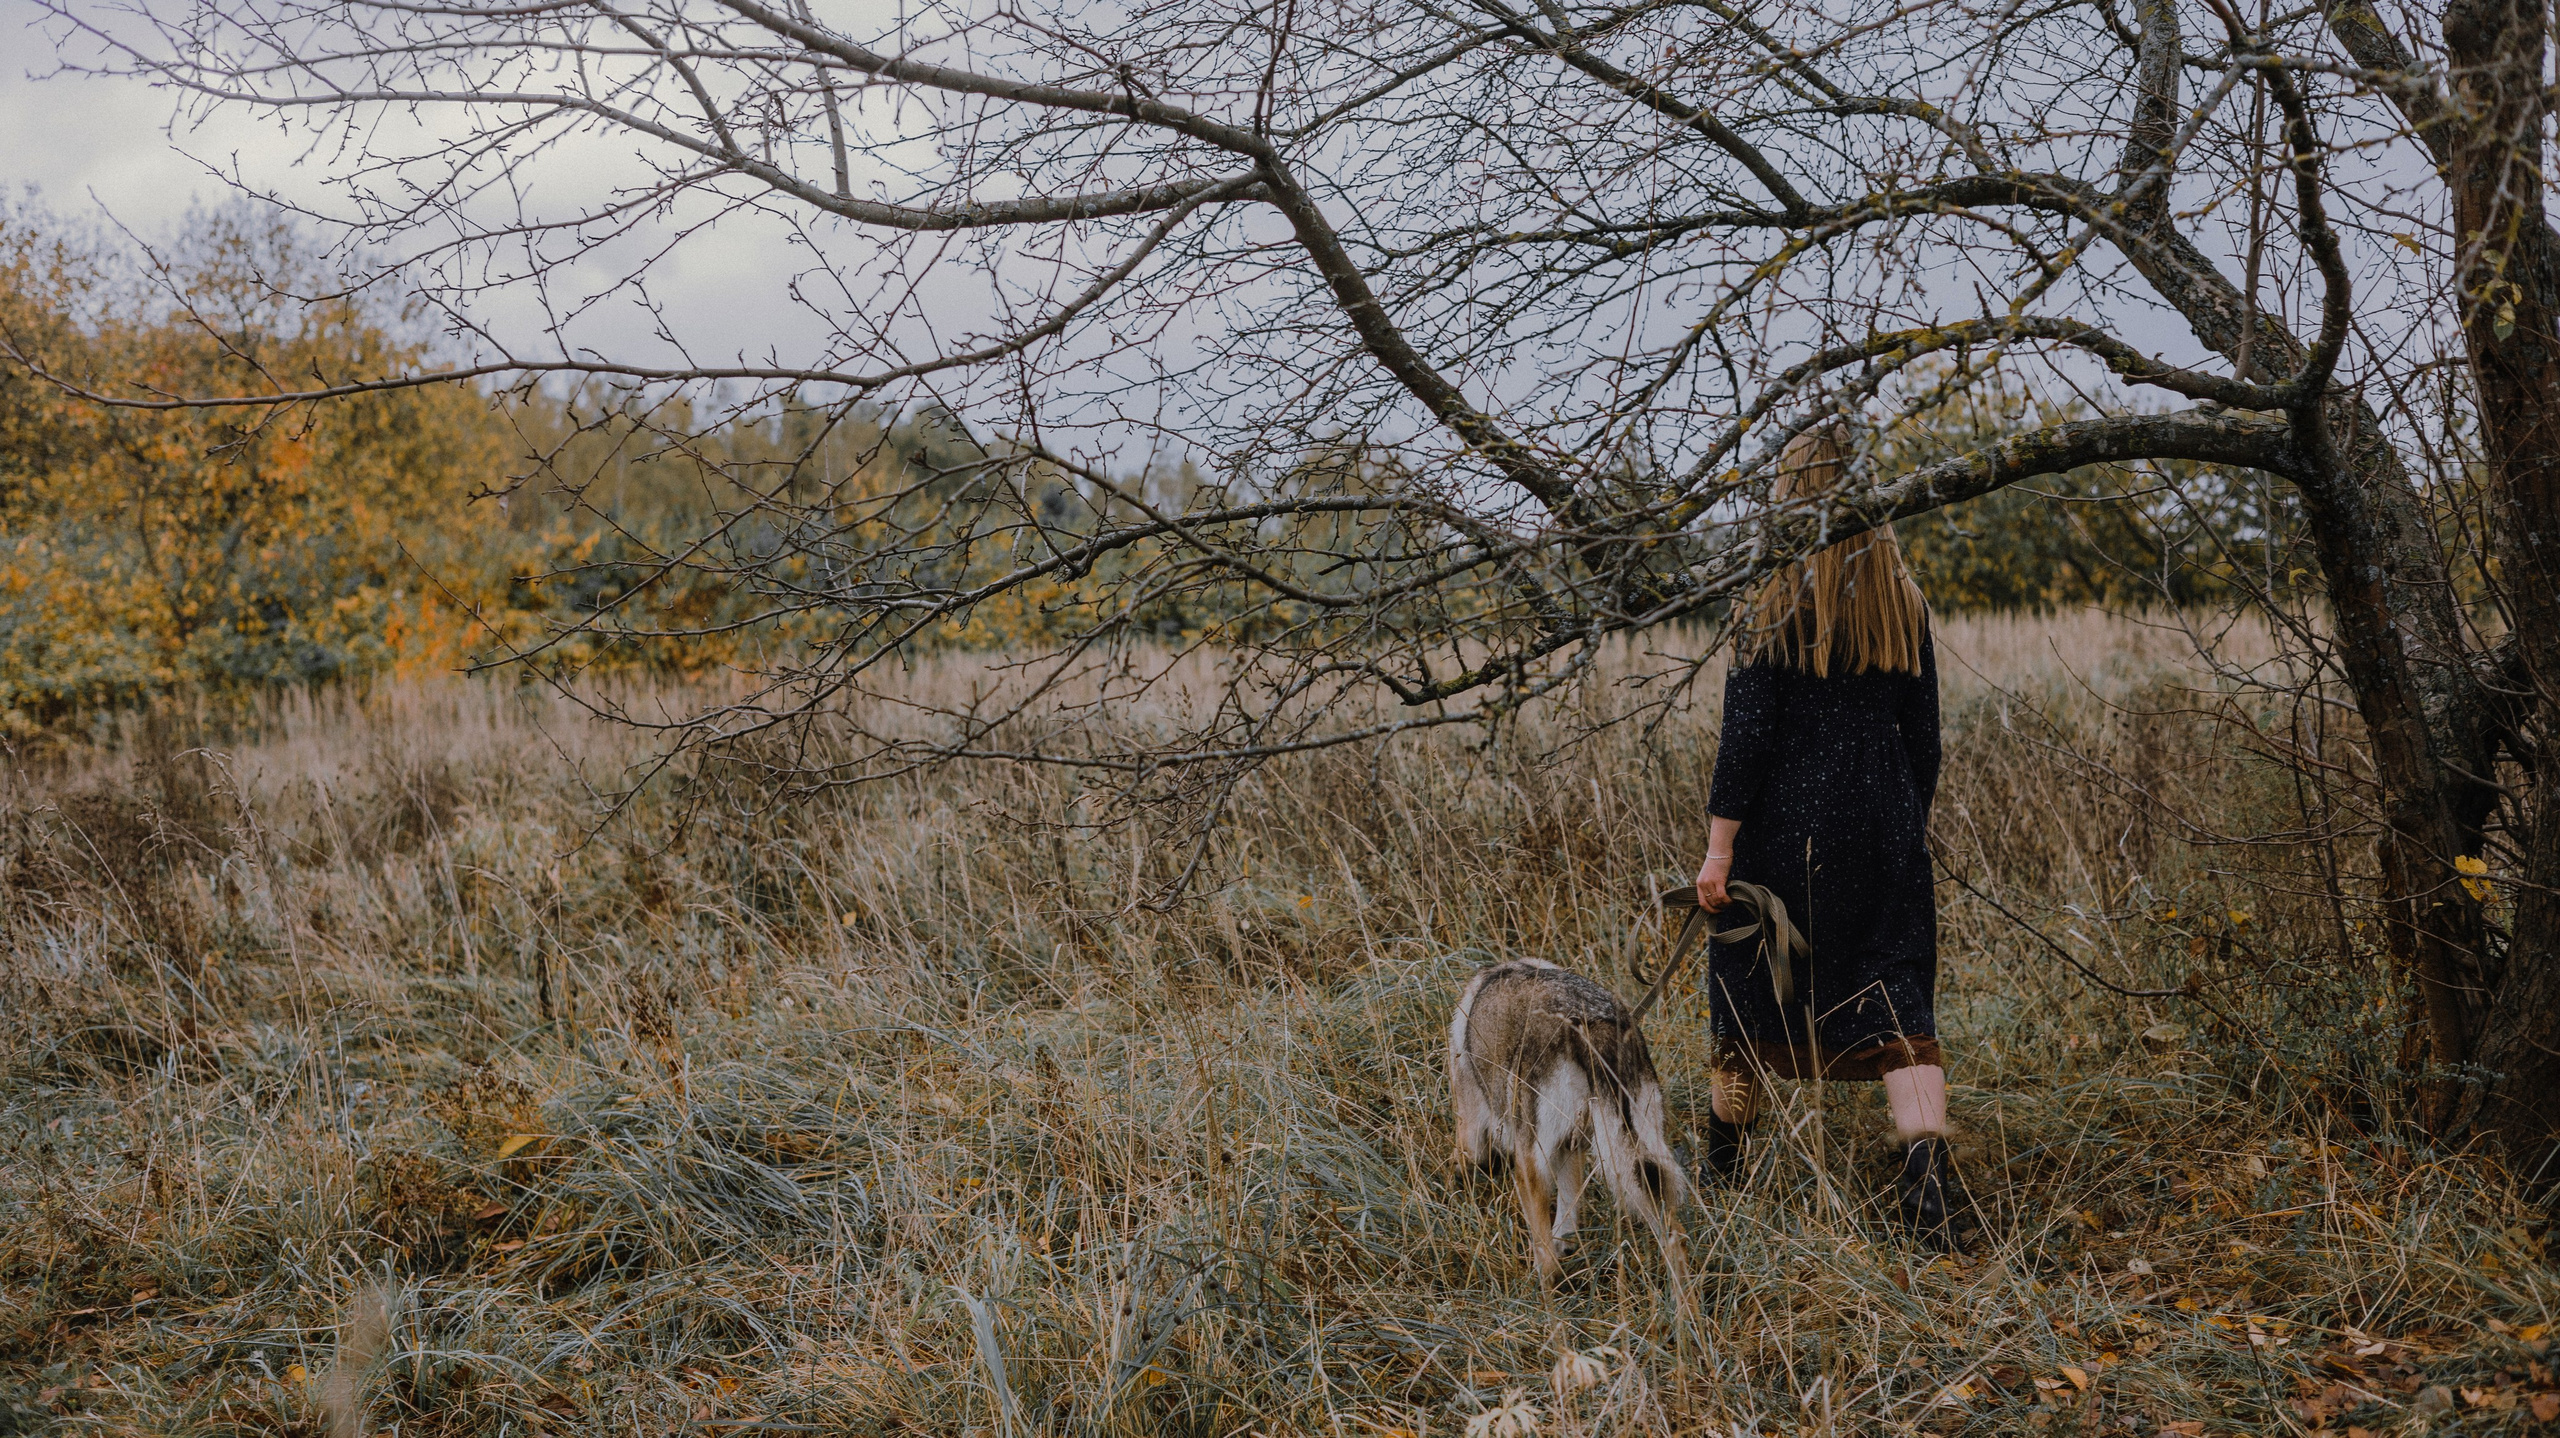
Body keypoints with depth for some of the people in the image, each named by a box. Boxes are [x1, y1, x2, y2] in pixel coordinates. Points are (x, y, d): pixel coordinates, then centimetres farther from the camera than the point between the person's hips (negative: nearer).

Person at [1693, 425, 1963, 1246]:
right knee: (1897, 1003, 2)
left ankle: (1721, 1171, 30)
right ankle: (1929, 1180, -14)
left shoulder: (1771, 610, -9)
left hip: (1785, 828, -3)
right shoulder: (1905, 607, 5)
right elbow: (1924, 738, 9)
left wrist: (1718, 850, -9)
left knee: (1751, 995, 13)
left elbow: (1746, 739, -12)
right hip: (1886, 827, 3)